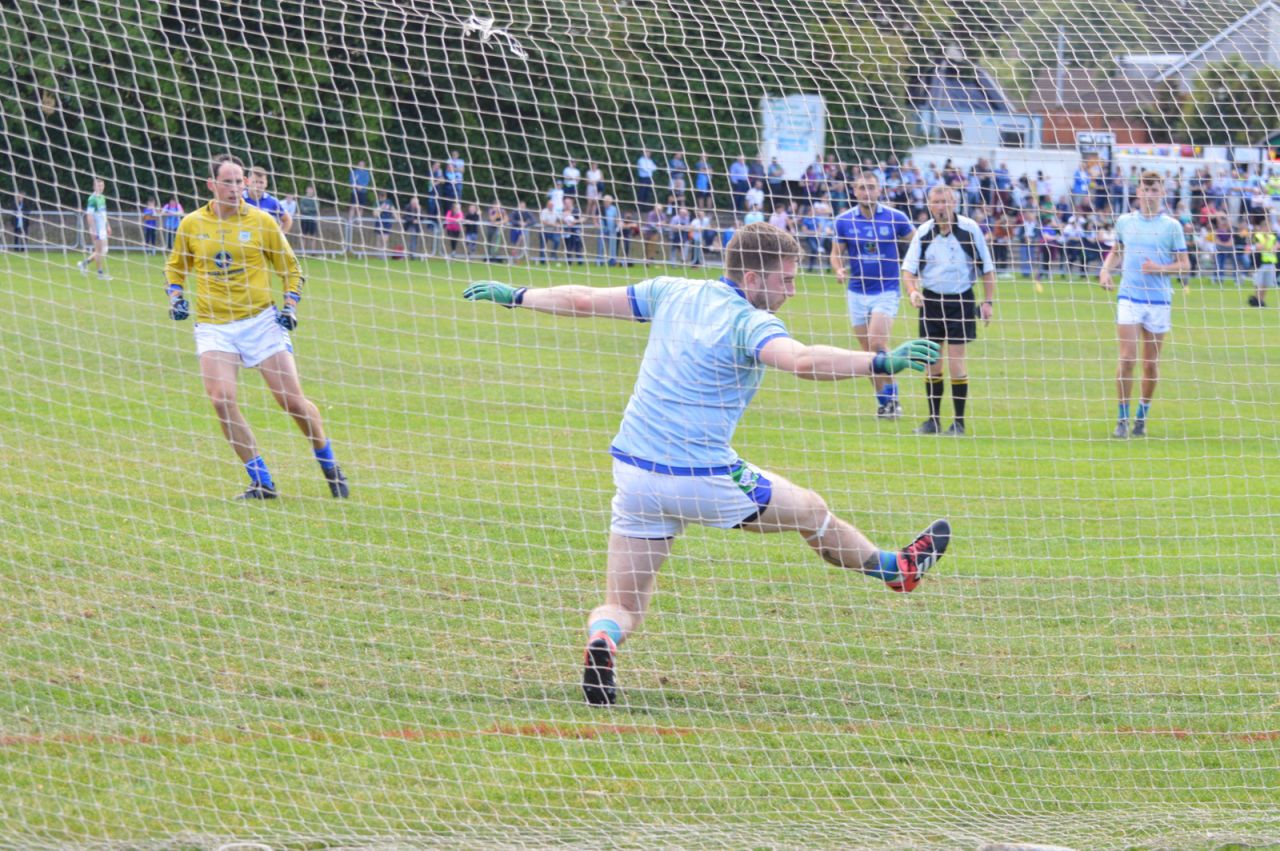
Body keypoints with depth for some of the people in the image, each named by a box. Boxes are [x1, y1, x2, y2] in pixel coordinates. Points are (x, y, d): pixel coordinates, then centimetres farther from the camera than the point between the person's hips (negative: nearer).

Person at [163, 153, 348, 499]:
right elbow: (175, 266, 20)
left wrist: (290, 305, -5)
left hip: (260, 320, -1)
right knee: (221, 400, -18)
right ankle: (261, 482, -7)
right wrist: (175, 296, 3)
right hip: (213, 326, 1)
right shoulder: (192, 224, 3)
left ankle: (329, 466, 23)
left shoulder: (261, 221, 0)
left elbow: (291, 268, 9)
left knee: (292, 399, -2)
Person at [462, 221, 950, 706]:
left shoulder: (672, 293, 6)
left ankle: (602, 641, -26)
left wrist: (516, 296, 29)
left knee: (623, 606, 8)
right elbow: (804, 361, -34)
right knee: (810, 512, 20)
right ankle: (895, 568, 41)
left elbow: (585, 300, 15)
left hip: (633, 472, 5)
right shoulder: (750, 324, -13)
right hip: (704, 480, -5)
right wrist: (882, 362, -37)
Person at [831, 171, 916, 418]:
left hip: (886, 290, -3)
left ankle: (891, 397, -6)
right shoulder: (844, 221, 1)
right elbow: (837, 253, 10)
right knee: (868, 350, 4)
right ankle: (884, 402, 15)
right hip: (857, 292, 3)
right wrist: (839, 269, -10)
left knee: (877, 344, -19)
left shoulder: (895, 218, -4)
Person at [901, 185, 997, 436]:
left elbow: (987, 268, 0)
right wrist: (912, 291, -22)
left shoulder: (970, 228, -8)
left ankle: (959, 422, 0)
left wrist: (988, 302, -5)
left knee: (955, 361, -8)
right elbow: (908, 269, -2)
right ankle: (933, 420, 14)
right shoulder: (923, 232, -2)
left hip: (961, 300, -3)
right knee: (931, 362, 4)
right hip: (931, 300, 3)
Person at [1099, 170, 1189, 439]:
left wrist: (1160, 268, -16)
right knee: (1127, 359, -10)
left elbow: (1183, 264, 2)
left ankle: (1142, 418, 20)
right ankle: (1123, 420, -4)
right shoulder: (1124, 222, 7)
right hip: (1129, 297, 0)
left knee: (1151, 364, 5)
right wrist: (1105, 270, 5)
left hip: (1159, 301, 0)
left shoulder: (1171, 226, 0)